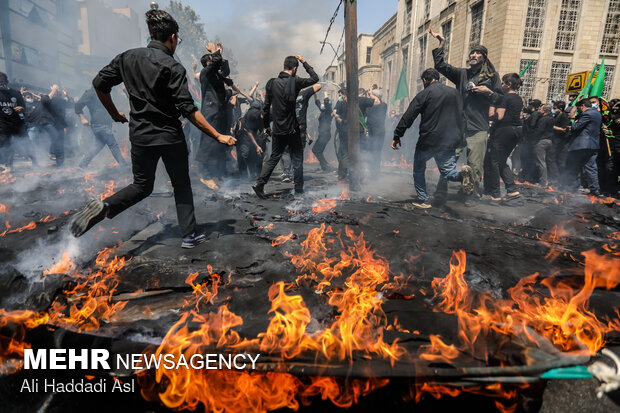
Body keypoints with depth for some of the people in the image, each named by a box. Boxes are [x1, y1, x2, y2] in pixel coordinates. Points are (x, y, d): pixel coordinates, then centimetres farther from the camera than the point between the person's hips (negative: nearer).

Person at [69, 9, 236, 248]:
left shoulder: (127, 57, 4)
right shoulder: (172, 67, -12)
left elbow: (99, 84, 9)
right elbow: (188, 110, -18)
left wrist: (115, 114, 23)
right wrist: (218, 136, -17)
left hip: (140, 136, 4)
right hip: (170, 137, -4)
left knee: (142, 186, 20)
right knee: (182, 185, 13)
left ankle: (105, 206, -7)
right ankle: (189, 236, 15)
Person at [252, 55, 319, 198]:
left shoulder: (272, 83, 3)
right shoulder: (294, 82, -9)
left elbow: (266, 107, 6)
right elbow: (314, 78, 5)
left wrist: (267, 126, 14)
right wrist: (304, 62, 12)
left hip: (278, 130, 4)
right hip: (292, 130, -4)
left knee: (274, 158, 14)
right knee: (297, 160, 7)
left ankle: (260, 183, 5)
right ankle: (299, 190, 13)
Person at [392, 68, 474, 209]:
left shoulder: (424, 94, -4)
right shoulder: (454, 93, 12)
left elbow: (408, 117, -8)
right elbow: (461, 116, 13)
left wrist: (397, 136, -2)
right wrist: (458, 137, 19)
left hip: (428, 141, -4)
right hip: (449, 141, 4)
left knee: (418, 170, 17)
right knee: (448, 172, 12)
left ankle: (422, 199, 16)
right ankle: (463, 174, -21)